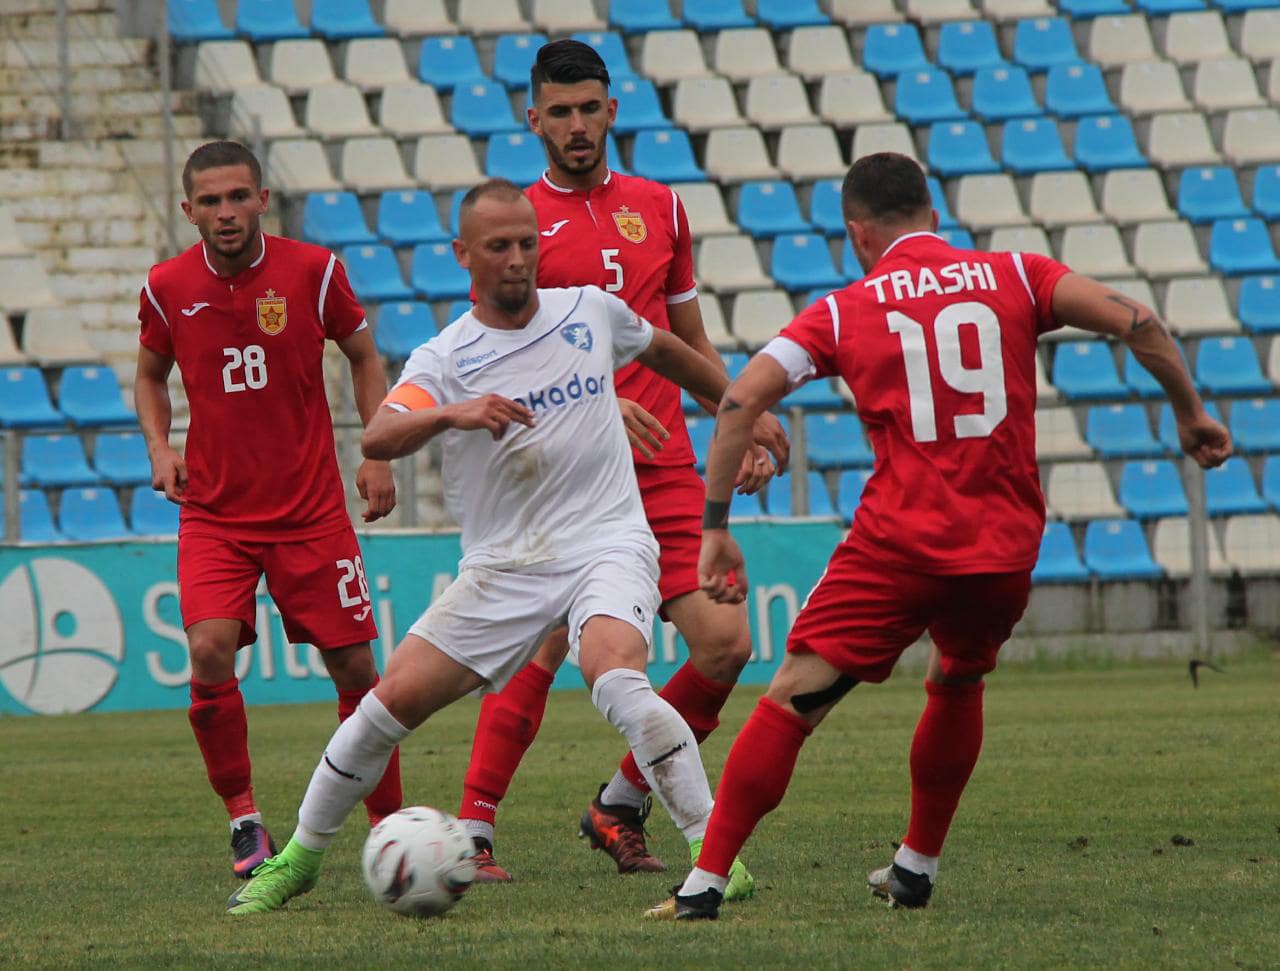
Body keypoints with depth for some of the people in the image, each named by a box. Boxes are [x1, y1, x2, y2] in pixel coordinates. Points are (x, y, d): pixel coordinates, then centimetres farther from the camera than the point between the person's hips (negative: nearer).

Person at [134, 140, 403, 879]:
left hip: (311, 510, 0)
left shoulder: (313, 271, -5)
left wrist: (379, 453, -1)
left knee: (354, 664, 2)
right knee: (210, 652, -19)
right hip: (214, 514, 0)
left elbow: (364, 356, 10)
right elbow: (151, 374, 16)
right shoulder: (168, 288, -2)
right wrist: (159, 446, -2)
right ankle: (244, 819, -3)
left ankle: (390, 820, 19)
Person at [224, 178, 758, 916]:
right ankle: (300, 857, 15)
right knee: (395, 697, -4)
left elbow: (666, 350, 26)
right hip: (502, 569, 2)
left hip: (606, 547, -1)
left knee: (615, 678, -31)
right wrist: (453, 413, -39)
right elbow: (377, 440, -21)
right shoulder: (445, 358, -3)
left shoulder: (590, 312, 4)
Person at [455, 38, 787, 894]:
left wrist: (743, 423, 13)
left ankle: (622, 806, 11)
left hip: (666, 475, 4)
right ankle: (472, 831, -5)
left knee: (726, 644, -5)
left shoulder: (659, 207, 16)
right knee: (542, 651, -13)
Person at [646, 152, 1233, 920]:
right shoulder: (1014, 278, 10)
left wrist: (716, 528, 1)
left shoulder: (844, 311, 8)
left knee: (791, 703, 1)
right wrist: (1189, 412, 13)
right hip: (1006, 549, 3)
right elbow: (1136, 323, 0)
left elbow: (742, 400, -1)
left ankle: (706, 884, -6)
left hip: (898, 545, -3)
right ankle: (916, 870, 35)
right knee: (958, 686, 30)